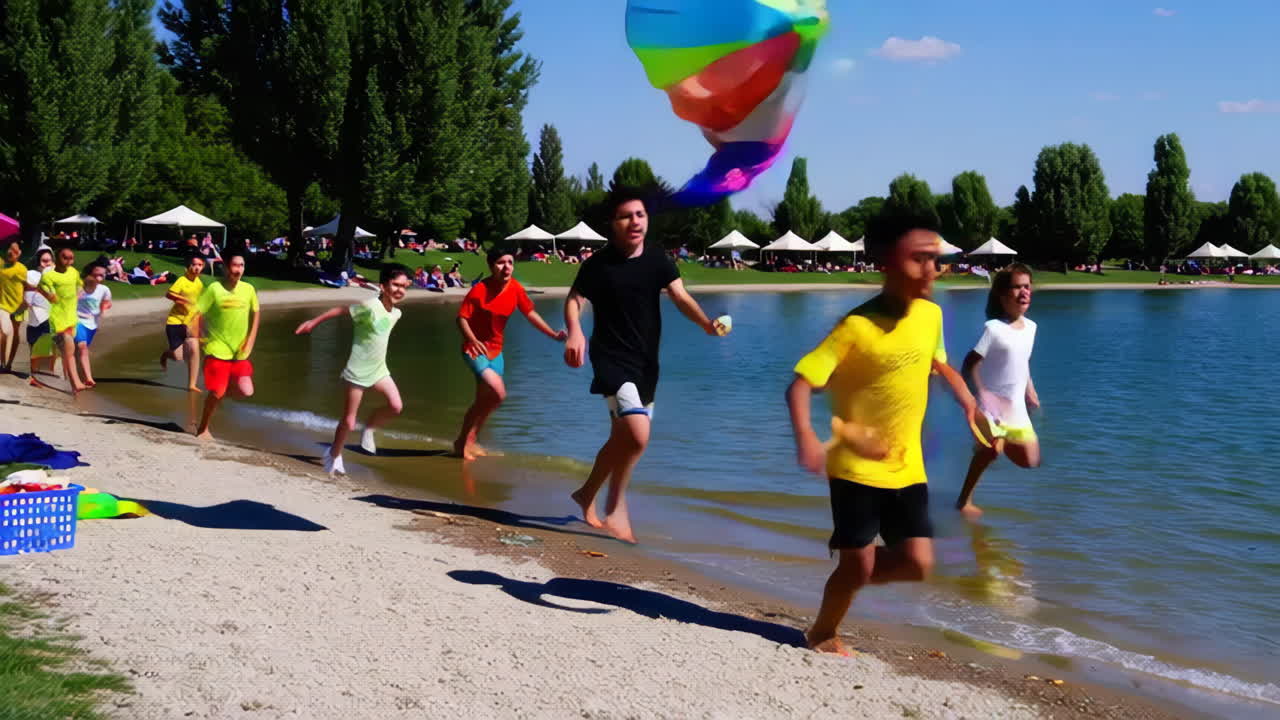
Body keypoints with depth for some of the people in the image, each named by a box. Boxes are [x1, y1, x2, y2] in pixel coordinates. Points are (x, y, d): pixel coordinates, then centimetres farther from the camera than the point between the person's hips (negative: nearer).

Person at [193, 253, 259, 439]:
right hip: (218, 351, -4)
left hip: (239, 352, 4)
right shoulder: (214, 288, -13)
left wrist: (250, 341, 6)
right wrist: (205, 336, -8)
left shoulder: (249, 289, -1)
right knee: (216, 393, -2)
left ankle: (227, 387, 24)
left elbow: (256, 314, 13)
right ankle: (203, 429, 19)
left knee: (246, 391, -9)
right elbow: (197, 314, -9)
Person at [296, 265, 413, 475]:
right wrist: (313, 322, -5)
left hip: (379, 369, 6)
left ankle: (369, 428, 9)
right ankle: (334, 455, 27)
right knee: (348, 422, 2)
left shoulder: (396, 314, 2)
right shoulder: (370, 306, -20)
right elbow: (340, 309, -10)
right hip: (357, 371, -6)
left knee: (396, 406, -18)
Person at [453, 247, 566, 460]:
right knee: (498, 392, -21)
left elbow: (530, 314, 6)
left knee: (484, 401, 13)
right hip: (475, 348, -7)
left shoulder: (515, 288, -4)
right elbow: (461, 318, -20)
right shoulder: (479, 290, -20)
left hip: (495, 350, 7)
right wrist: (473, 340, -36)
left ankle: (467, 441, 30)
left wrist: (554, 335, 2)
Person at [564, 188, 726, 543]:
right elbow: (574, 300, -7)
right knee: (638, 435, -23)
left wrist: (707, 324, -27)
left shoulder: (657, 258, 1)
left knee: (622, 438, 17)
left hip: (646, 363, 6)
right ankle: (615, 509, -4)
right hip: (613, 360, -6)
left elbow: (680, 296, -9)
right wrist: (574, 332, -28)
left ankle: (587, 494, 40)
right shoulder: (598, 264, -11)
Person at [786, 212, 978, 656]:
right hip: (856, 468, -5)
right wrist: (805, 438, -38)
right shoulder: (857, 326, -20)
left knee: (917, 563, -1)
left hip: (906, 467, 5)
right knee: (858, 567, 2)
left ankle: (847, 571, 28)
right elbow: (800, 384, -22)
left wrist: (968, 401, 7)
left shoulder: (931, 314, -1)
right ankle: (822, 633, 29)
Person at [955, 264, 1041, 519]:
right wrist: (982, 395, -26)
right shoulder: (993, 328, -16)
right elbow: (970, 365, -17)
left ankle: (995, 440, 32)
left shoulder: (1030, 326, 5)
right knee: (993, 449, -25)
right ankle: (964, 500, -6)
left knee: (1030, 461, 6)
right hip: (991, 405, -7)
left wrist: (1030, 393, 15)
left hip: (1016, 408, 7)